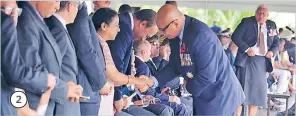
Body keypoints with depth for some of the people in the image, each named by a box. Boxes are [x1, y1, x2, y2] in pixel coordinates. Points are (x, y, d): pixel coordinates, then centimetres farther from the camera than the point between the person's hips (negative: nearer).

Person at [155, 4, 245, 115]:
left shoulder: (201, 35, -29)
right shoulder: (176, 36, -1)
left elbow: (207, 75, -28)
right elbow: (174, 66, 9)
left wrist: (188, 89, -11)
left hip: (218, 96, -8)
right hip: (201, 95, 8)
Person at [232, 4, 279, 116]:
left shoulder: (271, 25, 10)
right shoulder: (247, 22, -3)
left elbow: (276, 42, 17)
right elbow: (235, 36, -10)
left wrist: (272, 51, -4)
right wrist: (247, 49, -18)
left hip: (262, 62, 5)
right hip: (247, 59, -5)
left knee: (257, 91, 8)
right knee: (241, 90, -3)